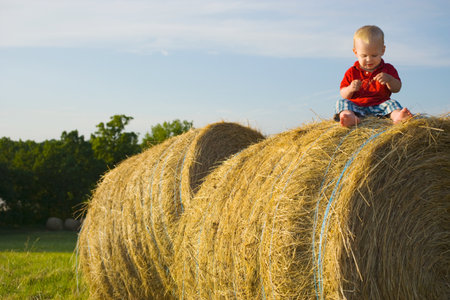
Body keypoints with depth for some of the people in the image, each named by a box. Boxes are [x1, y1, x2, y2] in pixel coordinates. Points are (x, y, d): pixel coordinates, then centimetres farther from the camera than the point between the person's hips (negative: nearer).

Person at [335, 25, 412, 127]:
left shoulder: (388, 69, 12)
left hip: (379, 107, 0)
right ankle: (350, 116, -57)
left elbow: (396, 89, 3)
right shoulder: (352, 72, 11)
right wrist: (350, 89, -17)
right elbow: (344, 95, 7)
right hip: (357, 107, 0)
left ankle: (397, 116, -58)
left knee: (392, 103, -25)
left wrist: (389, 79, -18)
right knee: (342, 102, -23)